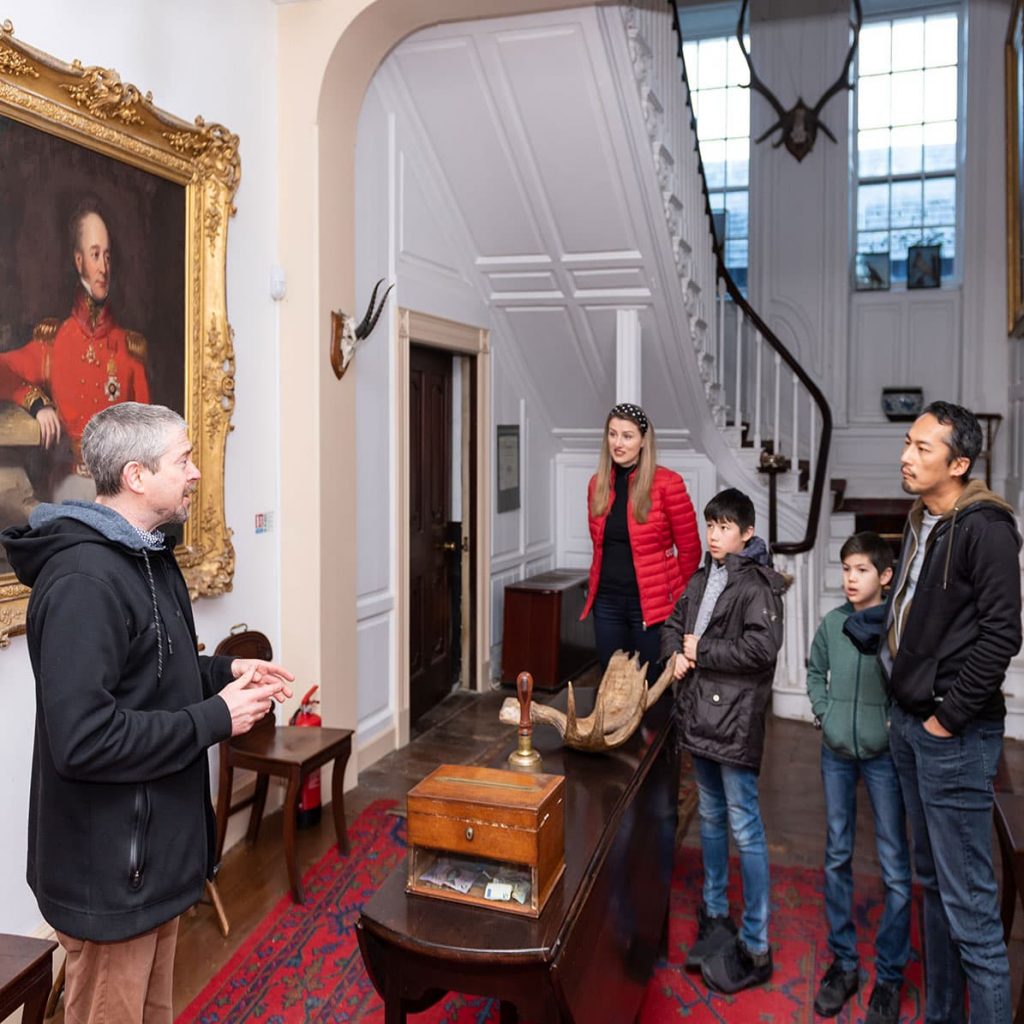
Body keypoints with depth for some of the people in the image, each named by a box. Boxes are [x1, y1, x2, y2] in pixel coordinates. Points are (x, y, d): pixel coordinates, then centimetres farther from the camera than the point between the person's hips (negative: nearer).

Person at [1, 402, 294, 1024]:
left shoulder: (146, 555, 8)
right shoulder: (84, 580, -26)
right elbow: (82, 739, -31)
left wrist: (224, 672, 2)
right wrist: (215, 718, -23)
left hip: (156, 846, 10)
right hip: (110, 866, -9)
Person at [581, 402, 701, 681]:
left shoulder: (667, 483, -10)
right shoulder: (598, 483, 6)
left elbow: (689, 548, -4)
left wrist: (675, 596, 3)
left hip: (650, 603, -5)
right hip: (607, 601, 5)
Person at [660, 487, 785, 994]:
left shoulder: (758, 584, -12)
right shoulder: (700, 580, 11)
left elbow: (763, 647, -24)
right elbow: (673, 624, 22)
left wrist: (702, 651, -15)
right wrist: (676, 653, 1)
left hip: (736, 721, -8)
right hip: (699, 714, 8)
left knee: (745, 829, -2)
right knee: (710, 817, 19)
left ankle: (755, 947, 9)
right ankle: (715, 915, 36)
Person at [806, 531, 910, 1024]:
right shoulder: (832, 622, 1)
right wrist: (823, 711, 3)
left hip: (883, 752, -4)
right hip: (836, 751, 4)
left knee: (894, 867, 4)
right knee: (837, 857, 12)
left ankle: (889, 975, 19)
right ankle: (843, 961, 27)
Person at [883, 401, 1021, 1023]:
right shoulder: (920, 523, 11)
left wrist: (949, 717, -15)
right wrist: (907, 711, 12)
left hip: (954, 734, -8)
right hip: (910, 724, 9)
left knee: (968, 901, -2)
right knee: (933, 881, 18)